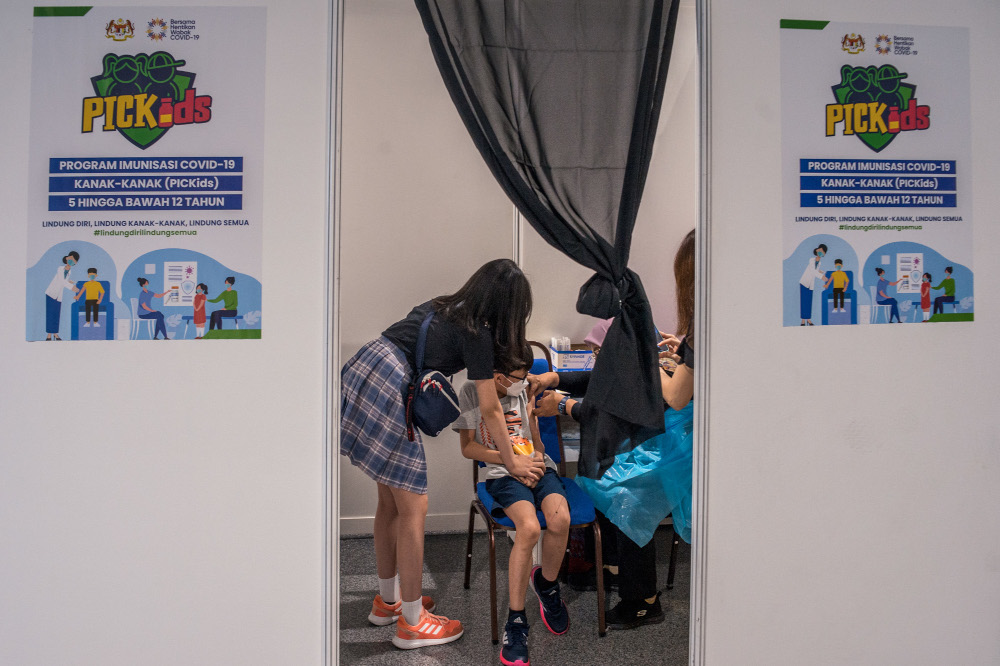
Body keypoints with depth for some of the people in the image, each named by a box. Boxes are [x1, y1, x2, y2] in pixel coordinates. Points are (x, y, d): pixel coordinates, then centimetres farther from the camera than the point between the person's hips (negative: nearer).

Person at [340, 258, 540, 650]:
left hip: (357, 376, 9)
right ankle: (412, 623, 10)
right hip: (388, 396, -9)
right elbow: (490, 411, 3)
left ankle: (387, 600, 33)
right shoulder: (478, 334, -4)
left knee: (391, 500, 19)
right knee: (413, 509, 1)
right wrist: (512, 462, 14)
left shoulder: (444, 307, 18)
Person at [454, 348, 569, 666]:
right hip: (502, 473, -3)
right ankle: (515, 621, -19)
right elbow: (468, 447, 2)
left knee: (560, 520, -28)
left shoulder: (526, 389, 12)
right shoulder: (472, 393, 1)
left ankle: (546, 583, 5)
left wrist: (537, 455, -8)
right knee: (529, 527, -32)